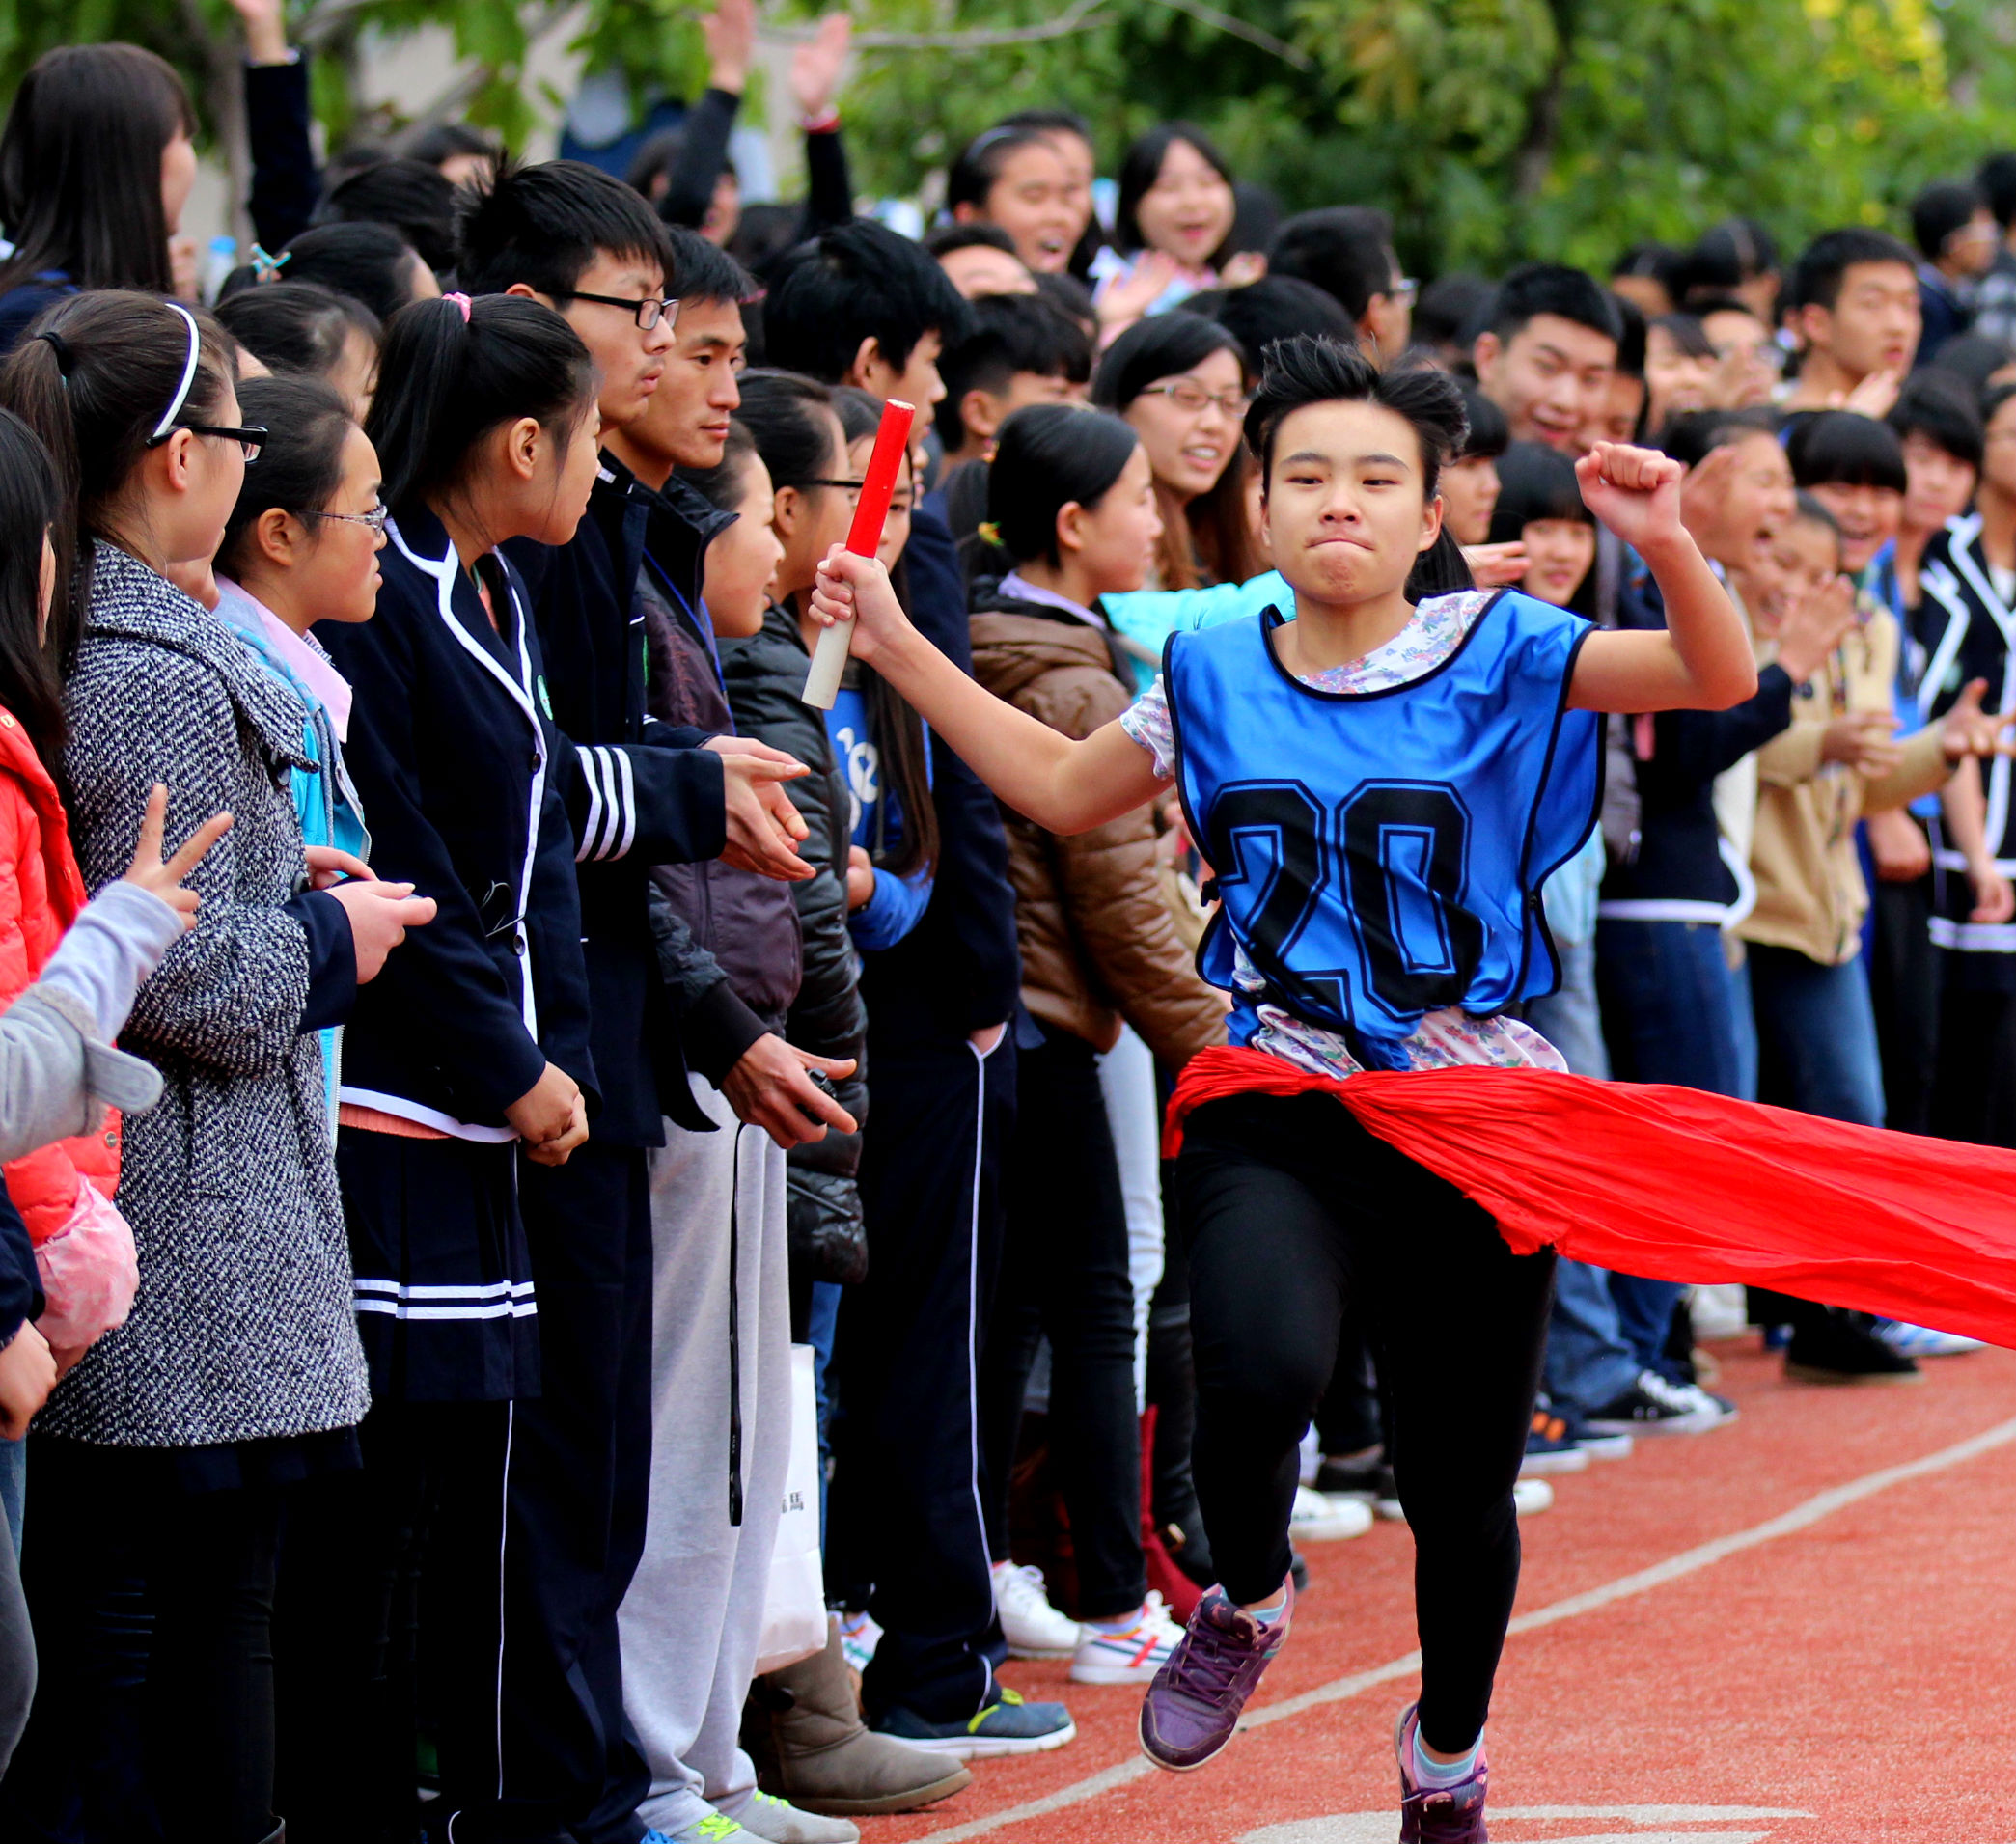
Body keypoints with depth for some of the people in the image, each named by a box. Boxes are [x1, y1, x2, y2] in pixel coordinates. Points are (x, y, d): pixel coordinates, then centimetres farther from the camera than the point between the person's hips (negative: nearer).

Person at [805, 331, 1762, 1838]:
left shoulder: (1498, 652, -3)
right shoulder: (1215, 670, 5)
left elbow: (1722, 680, -12)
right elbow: (1061, 789, 21)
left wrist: (1671, 547, -31)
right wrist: (899, 648, 16)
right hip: (1274, 1103, 0)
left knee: (1462, 1479, 8)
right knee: (1262, 1370, -29)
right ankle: (1249, 1598, 6)